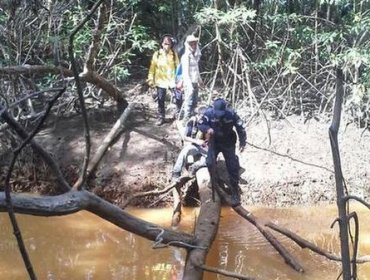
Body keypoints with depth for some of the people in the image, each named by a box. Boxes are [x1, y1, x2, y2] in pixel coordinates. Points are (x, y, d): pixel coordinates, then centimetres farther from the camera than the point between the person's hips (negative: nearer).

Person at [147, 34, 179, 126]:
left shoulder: (174, 54, 1)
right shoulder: (157, 54, -1)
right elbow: (152, 68, 2)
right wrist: (151, 79, -2)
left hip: (172, 80, 0)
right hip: (161, 81, 0)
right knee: (160, 100, 6)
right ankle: (161, 117, 21)